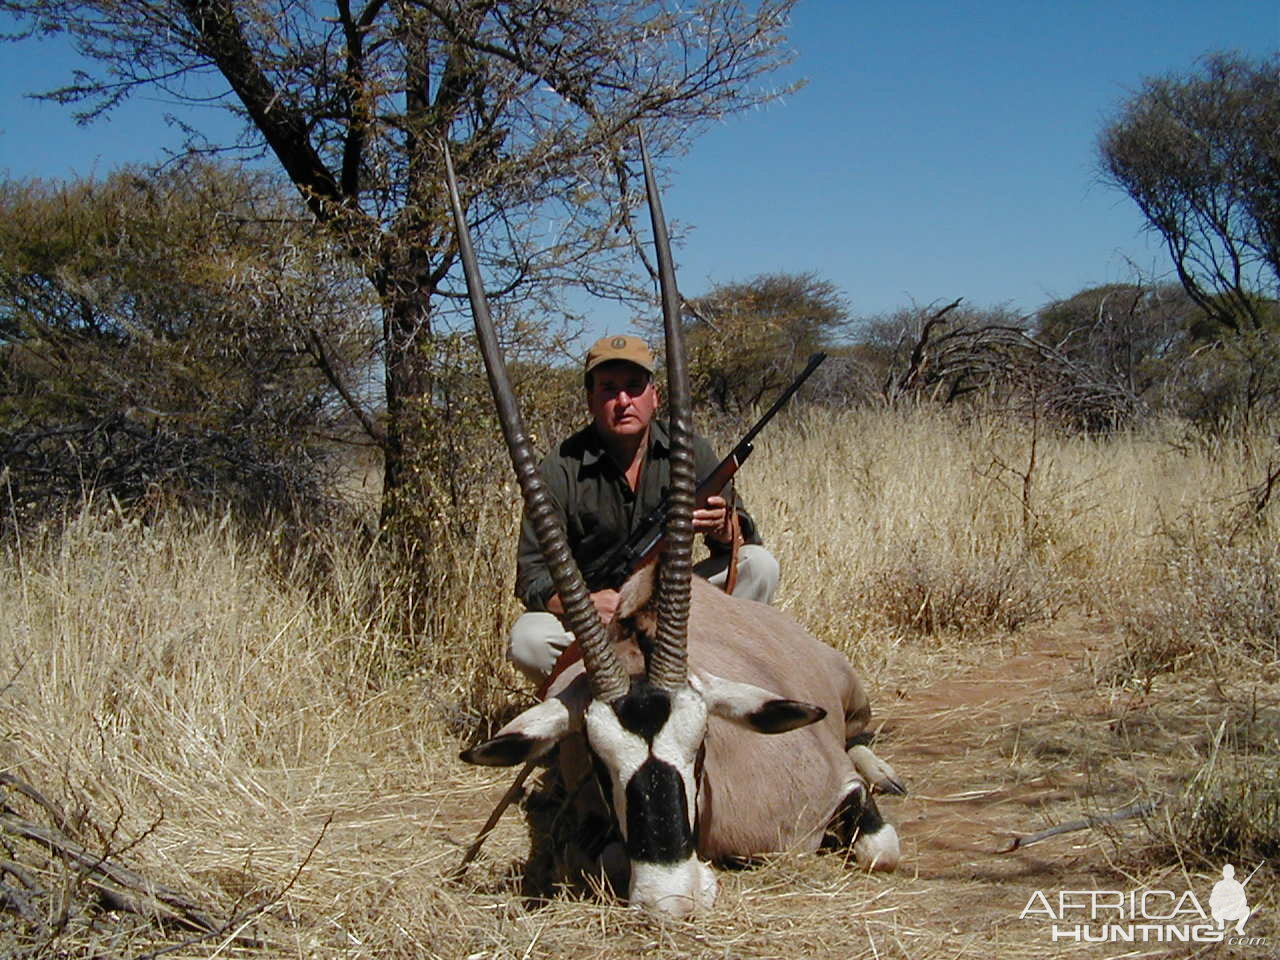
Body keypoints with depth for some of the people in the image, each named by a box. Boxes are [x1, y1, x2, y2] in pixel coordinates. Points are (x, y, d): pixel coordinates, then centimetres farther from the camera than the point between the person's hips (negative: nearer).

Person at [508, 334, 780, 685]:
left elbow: (748, 539, -3)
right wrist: (584, 602, -36)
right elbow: (533, 575, -14)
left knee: (759, 564, -17)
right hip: (593, 617, -2)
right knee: (527, 640, -33)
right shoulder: (561, 470, -12)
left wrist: (722, 526, -29)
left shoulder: (689, 451, -3)